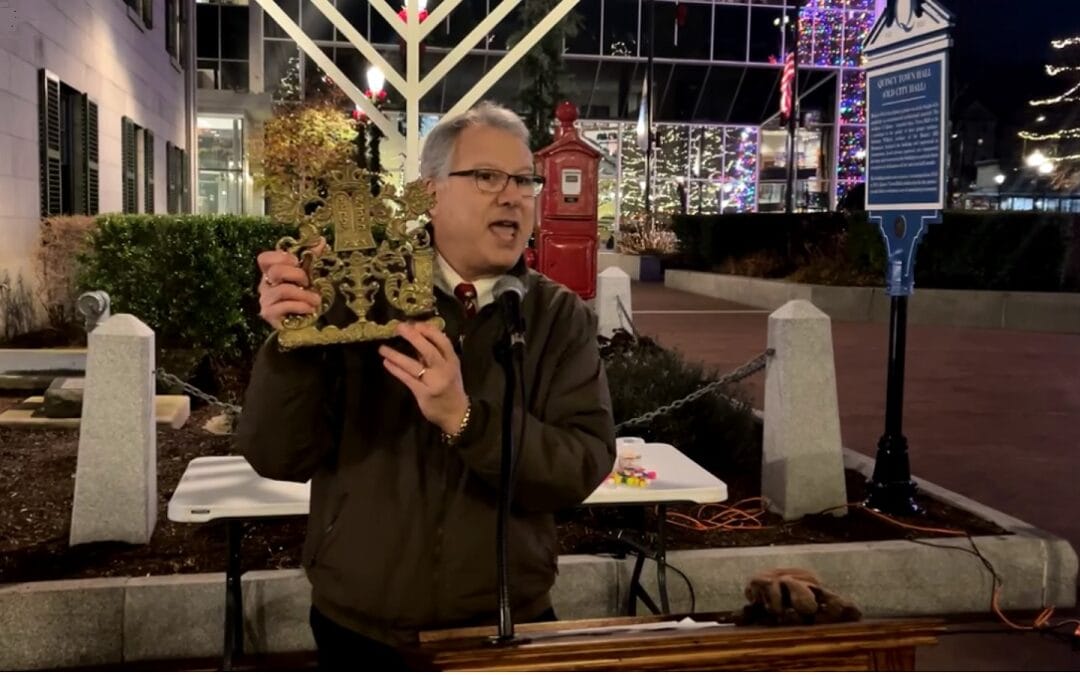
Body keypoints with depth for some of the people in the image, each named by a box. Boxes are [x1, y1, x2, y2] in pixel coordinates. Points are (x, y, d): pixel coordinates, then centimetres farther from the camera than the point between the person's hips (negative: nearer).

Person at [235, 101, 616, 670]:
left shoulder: (562, 318, -4)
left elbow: (584, 468, -16)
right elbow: (278, 458, -9)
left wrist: (464, 418, -30)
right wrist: (291, 341, -25)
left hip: (506, 627, 1)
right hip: (359, 629, 0)